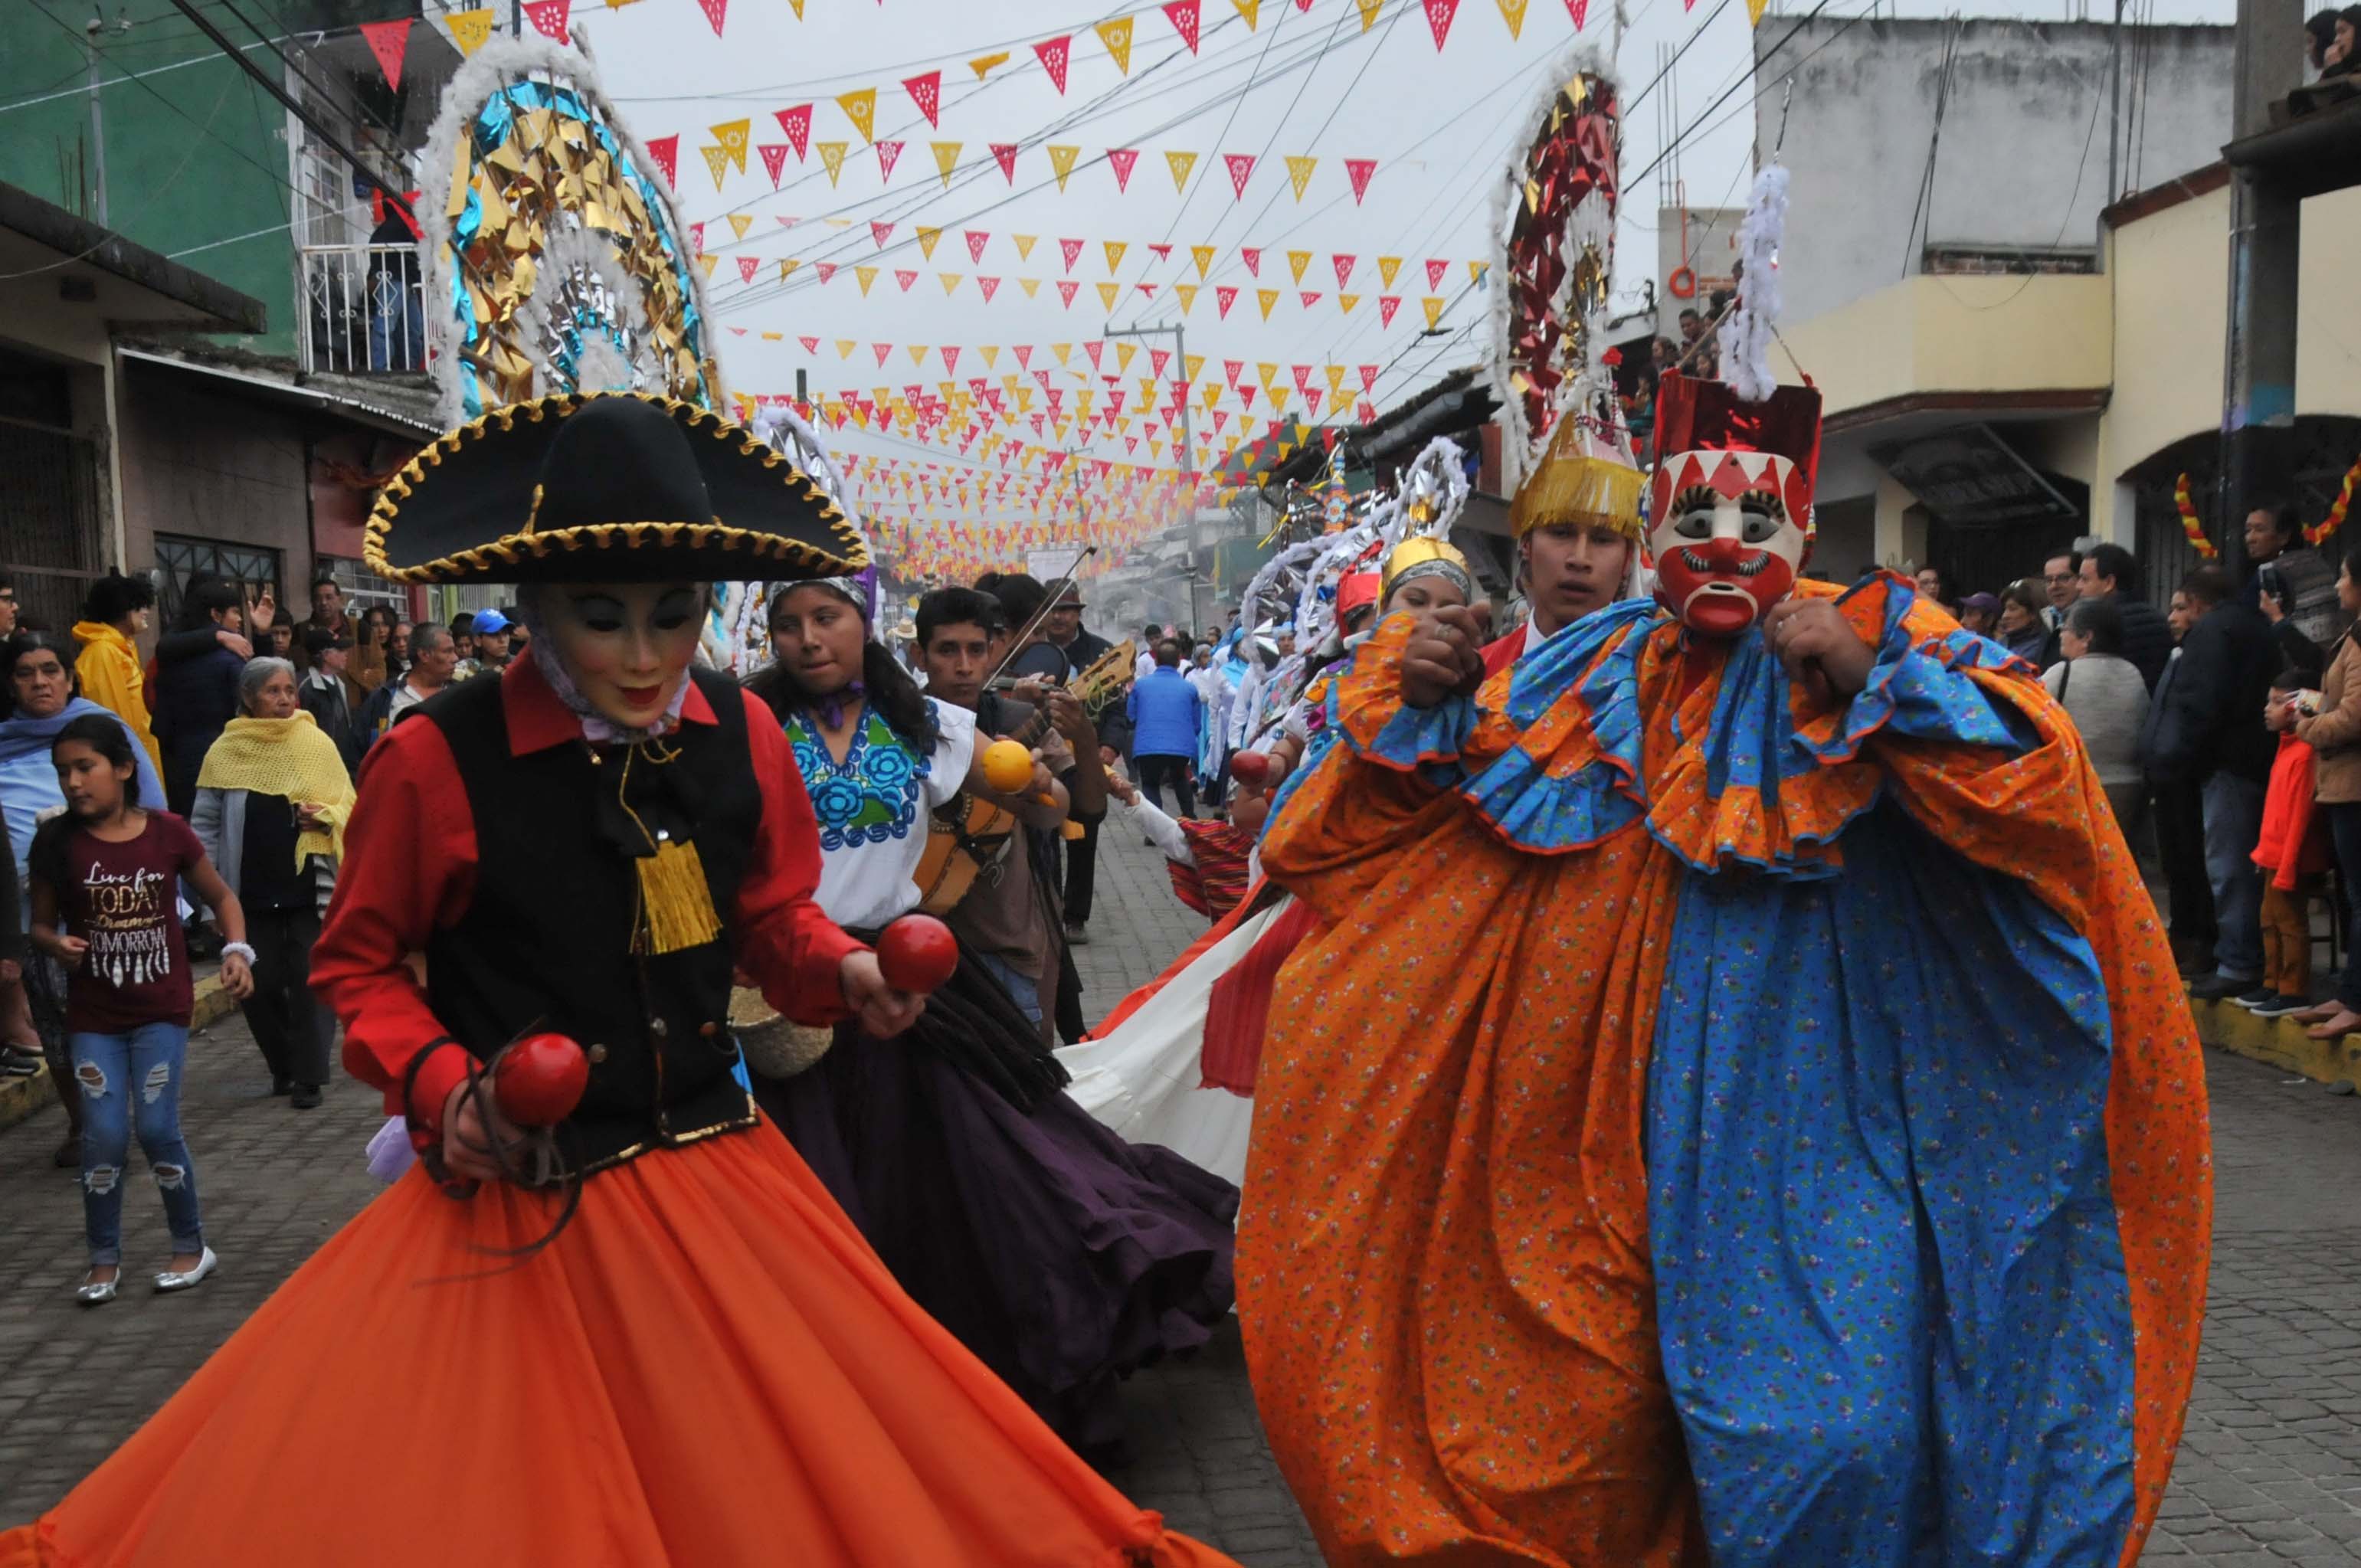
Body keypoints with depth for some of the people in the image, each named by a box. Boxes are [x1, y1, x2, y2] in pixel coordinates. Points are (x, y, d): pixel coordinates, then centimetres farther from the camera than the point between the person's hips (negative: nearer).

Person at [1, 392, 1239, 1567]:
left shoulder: (739, 733, -3)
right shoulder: (439, 758, -15)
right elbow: (358, 964, -1)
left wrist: (841, 971, -8)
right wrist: (441, 1084, -17)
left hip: (716, 1169, 4)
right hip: (519, 1202, -3)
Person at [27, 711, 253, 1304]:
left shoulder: (167, 832, -7)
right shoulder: (56, 843, -6)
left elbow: (221, 896, 6)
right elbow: (41, 923, 4)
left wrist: (237, 950, -9)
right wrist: (57, 944, -18)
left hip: (162, 1009, -1)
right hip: (93, 1015, 1)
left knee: (157, 1128, -3)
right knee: (105, 1136, -1)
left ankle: (192, 1247, 16)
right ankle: (104, 1260, 17)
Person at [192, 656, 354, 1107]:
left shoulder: (317, 743, 1)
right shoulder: (226, 750, 2)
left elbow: (348, 805, 5)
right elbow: (204, 822, 8)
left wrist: (325, 815, -16)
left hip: (309, 884, -1)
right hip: (251, 889, 1)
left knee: (309, 982, -3)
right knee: (259, 985, 4)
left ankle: (309, 1078, 5)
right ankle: (283, 1066, 25)